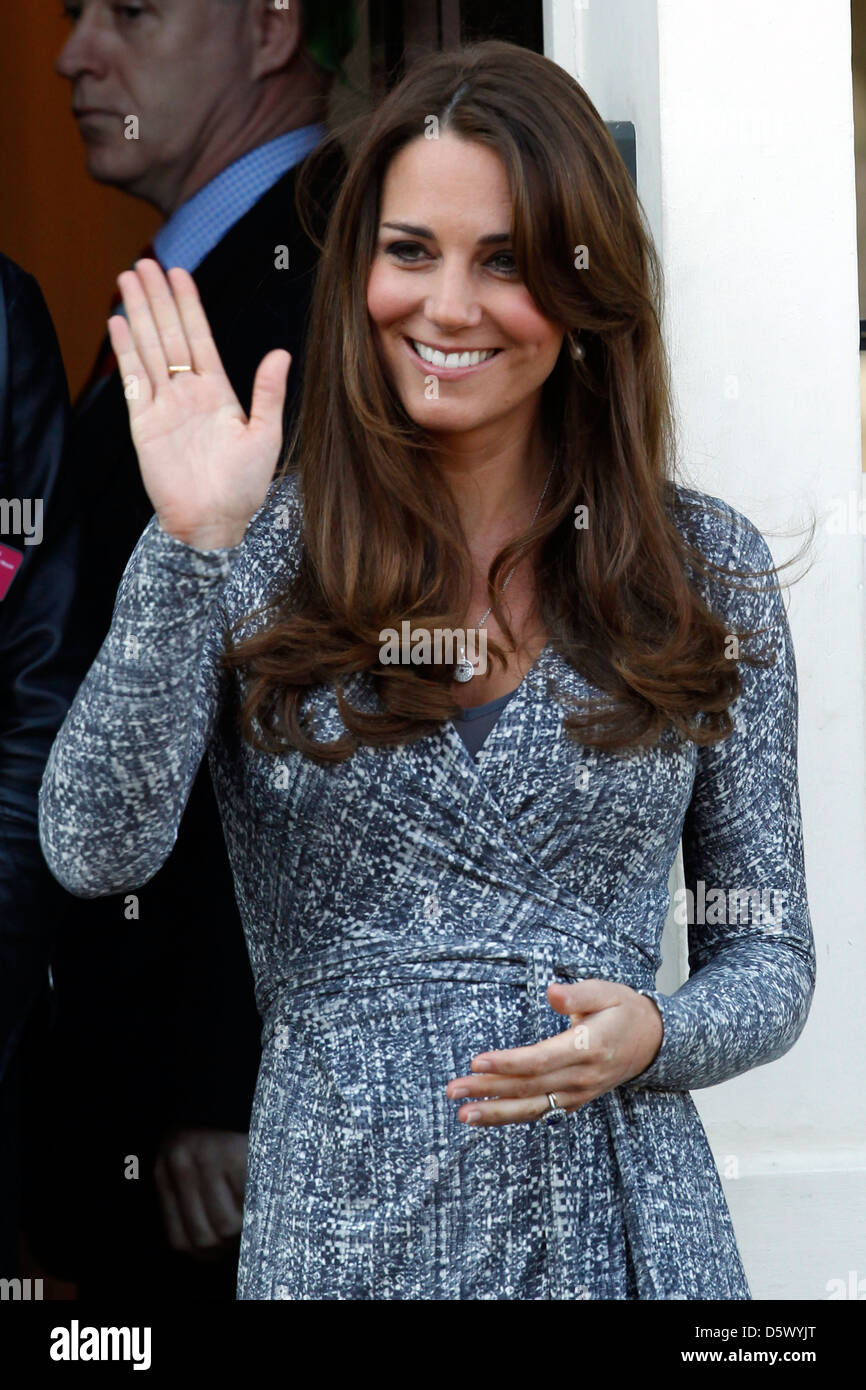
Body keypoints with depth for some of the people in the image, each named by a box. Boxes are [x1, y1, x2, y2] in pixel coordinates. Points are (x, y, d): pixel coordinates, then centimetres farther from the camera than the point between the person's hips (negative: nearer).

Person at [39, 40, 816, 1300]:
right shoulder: (256, 554, -2)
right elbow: (95, 851, -15)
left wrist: (650, 1038, -15)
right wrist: (193, 545, -22)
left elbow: (771, 959, 5)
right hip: (340, 1232, -1)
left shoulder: (706, 567, 1)